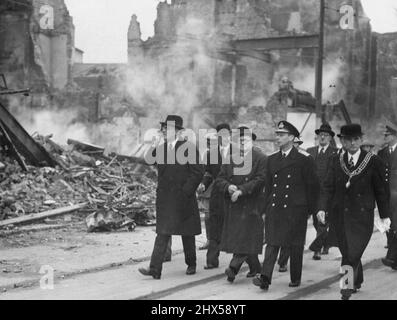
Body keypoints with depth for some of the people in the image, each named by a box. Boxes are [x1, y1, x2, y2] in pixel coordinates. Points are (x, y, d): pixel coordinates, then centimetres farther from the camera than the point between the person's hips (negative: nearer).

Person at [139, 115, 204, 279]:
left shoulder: (188, 147, -8)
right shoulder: (160, 148, 9)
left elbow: (198, 172, -10)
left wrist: (186, 191, -13)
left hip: (183, 199, -4)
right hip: (165, 199, 4)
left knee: (187, 234, 10)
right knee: (162, 234, -3)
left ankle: (191, 264, 28)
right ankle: (155, 269, -7)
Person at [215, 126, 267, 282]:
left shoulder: (261, 159, -3)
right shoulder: (229, 159, 12)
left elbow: (260, 180, -13)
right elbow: (219, 180, 8)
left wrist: (241, 190, -21)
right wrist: (228, 186, -14)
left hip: (251, 206, -5)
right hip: (232, 206, 5)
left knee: (246, 236, -11)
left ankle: (233, 268, -14)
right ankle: (255, 267, 26)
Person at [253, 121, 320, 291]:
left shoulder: (303, 159, -3)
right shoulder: (272, 159, 11)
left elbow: (313, 185, 0)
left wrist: (310, 209, 0)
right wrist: (266, 210, 12)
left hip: (296, 209, -3)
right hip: (274, 208, 3)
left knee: (295, 245, 6)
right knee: (272, 243, -6)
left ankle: (295, 278, 20)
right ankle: (265, 278, -12)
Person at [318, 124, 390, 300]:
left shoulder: (373, 162, -2)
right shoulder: (336, 162, 5)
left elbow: (381, 191, 2)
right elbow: (328, 187, -1)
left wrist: (384, 216, 4)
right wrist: (322, 208, -16)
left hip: (362, 216, -3)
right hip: (340, 215, 3)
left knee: (353, 252, -12)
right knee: (346, 251, 11)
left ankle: (348, 286, -5)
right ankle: (358, 281, 32)